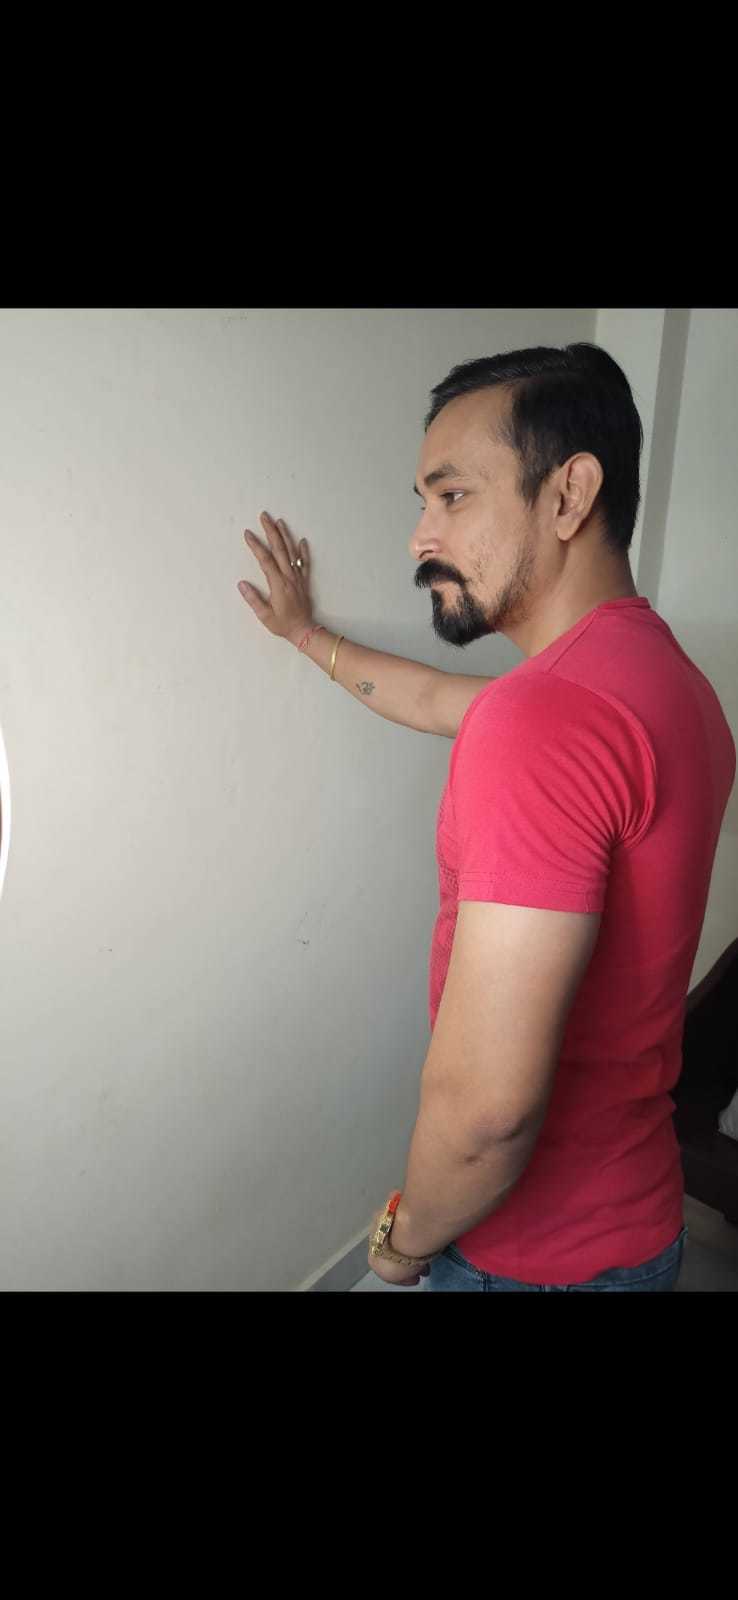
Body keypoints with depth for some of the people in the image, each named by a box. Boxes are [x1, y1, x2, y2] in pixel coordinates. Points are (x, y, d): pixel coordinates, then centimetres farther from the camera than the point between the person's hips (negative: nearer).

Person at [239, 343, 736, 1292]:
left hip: (537, 1255, -7)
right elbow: (441, 700, 15)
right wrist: (306, 634, 27)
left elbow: (484, 1104, -33)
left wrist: (407, 1236, -13)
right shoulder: (661, 674, -1)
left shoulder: (540, 720, -32)